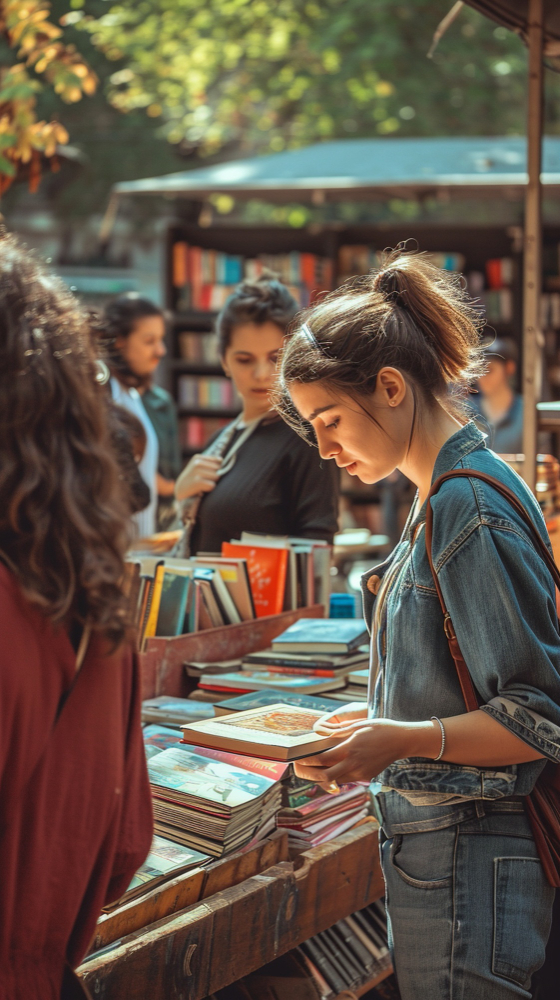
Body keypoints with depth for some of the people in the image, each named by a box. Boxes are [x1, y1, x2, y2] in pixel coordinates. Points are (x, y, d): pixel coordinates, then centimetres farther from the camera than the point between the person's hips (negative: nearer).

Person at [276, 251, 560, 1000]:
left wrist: (405, 740, -26)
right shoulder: (443, 498, 11)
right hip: (434, 847, 9)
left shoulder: (471, 505, -18)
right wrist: (378, 723, 11)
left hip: (470, 864, -9)